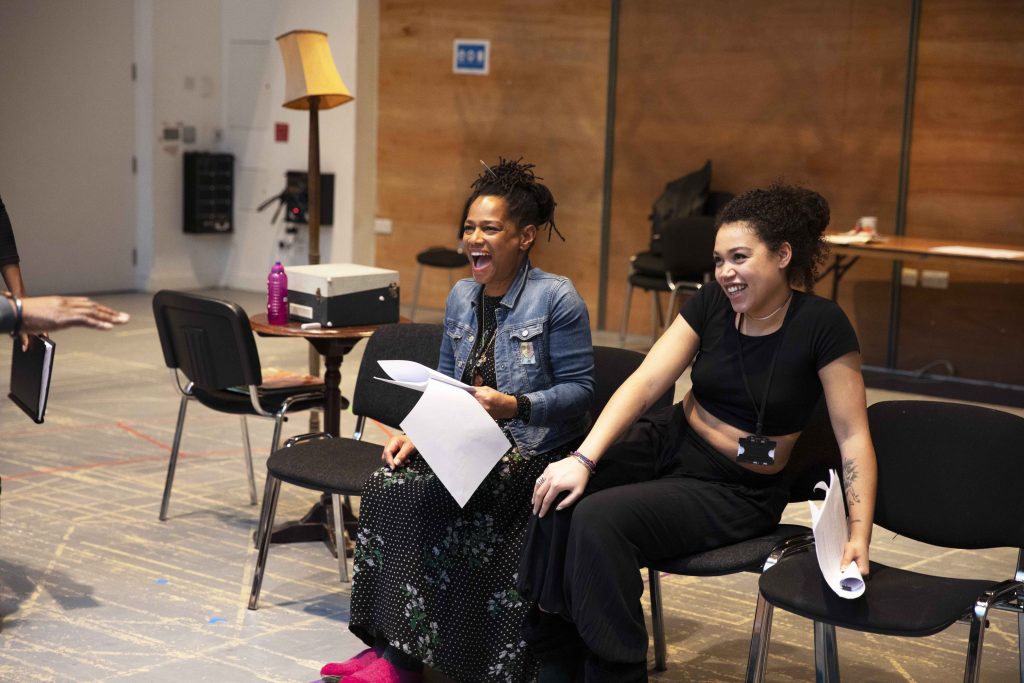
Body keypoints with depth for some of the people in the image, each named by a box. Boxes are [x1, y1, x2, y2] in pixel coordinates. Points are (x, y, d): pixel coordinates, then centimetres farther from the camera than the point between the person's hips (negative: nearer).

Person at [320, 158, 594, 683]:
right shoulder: (461, 297, 13)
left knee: (430, 500, -28)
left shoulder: (556, 299, -8)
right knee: (388, 484, -20)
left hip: (532, 449, -7)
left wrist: (513, 405, -24)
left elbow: (578, 389, -10)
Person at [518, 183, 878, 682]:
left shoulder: (821, 325, -16)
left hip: (738, 490, -5)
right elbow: (644, 383, -11)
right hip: (670, 440, 5)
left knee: (600, 519, -28)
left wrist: (859, 534, -25)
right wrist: (583, 459, -23)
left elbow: (852, 435, -15)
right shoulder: (711, 303, -4)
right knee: (558, 493, -22)